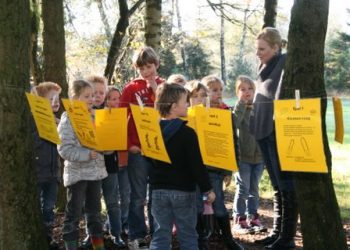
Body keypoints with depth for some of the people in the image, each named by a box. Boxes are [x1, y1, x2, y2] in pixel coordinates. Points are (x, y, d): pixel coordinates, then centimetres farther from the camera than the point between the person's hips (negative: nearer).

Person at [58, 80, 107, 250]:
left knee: (94, 211, 15)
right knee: (74, 213, 1)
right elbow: (65, 149, -19)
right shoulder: (68, 119, -11)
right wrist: (87, 154, -26)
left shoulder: (96, 116, 7)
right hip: (77, 173, -6)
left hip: (96, 171, 6)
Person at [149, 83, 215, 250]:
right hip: (184, 191, -4)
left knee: (160, 235, 7)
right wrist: (207, 189, -8)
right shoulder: (187, 132, -14)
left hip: (159, 190, 4)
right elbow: (196, 164, -15)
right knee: (187, 236, 6)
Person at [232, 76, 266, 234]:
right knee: (243, 189, -1)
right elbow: (233, 123, -23)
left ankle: (253, 218, 21)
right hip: (243, 157, -4)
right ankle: (239, 220, 6)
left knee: (254, 189, 13)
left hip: (259, 156, 4)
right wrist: (241, 103, -20)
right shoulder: (238, 108, -4)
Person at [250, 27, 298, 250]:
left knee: (286, 185, -3)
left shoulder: (286, 63, -10)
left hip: (280, 132, -9)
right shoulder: (265, 67, 15)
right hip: (264, 132, 9)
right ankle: (277, 232, 21)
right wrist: (255, 127, 18)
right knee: (277, 185, 14)